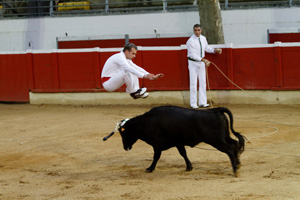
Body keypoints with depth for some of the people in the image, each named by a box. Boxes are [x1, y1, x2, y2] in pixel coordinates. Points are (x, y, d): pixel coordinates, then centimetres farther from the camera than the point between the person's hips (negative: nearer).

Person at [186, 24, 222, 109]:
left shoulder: (203, 38, 1)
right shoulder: (190, 41, -20)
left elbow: (207, 48, 19)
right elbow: (193, 54, -24)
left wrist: (215, 50, 4)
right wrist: (203, 60, -31)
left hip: (201, 63, 6)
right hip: (193, 63, -6)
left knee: (203, 83, 7)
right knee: (193, 84, -4)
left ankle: (202, 102, 12)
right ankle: (193, 104, 1)